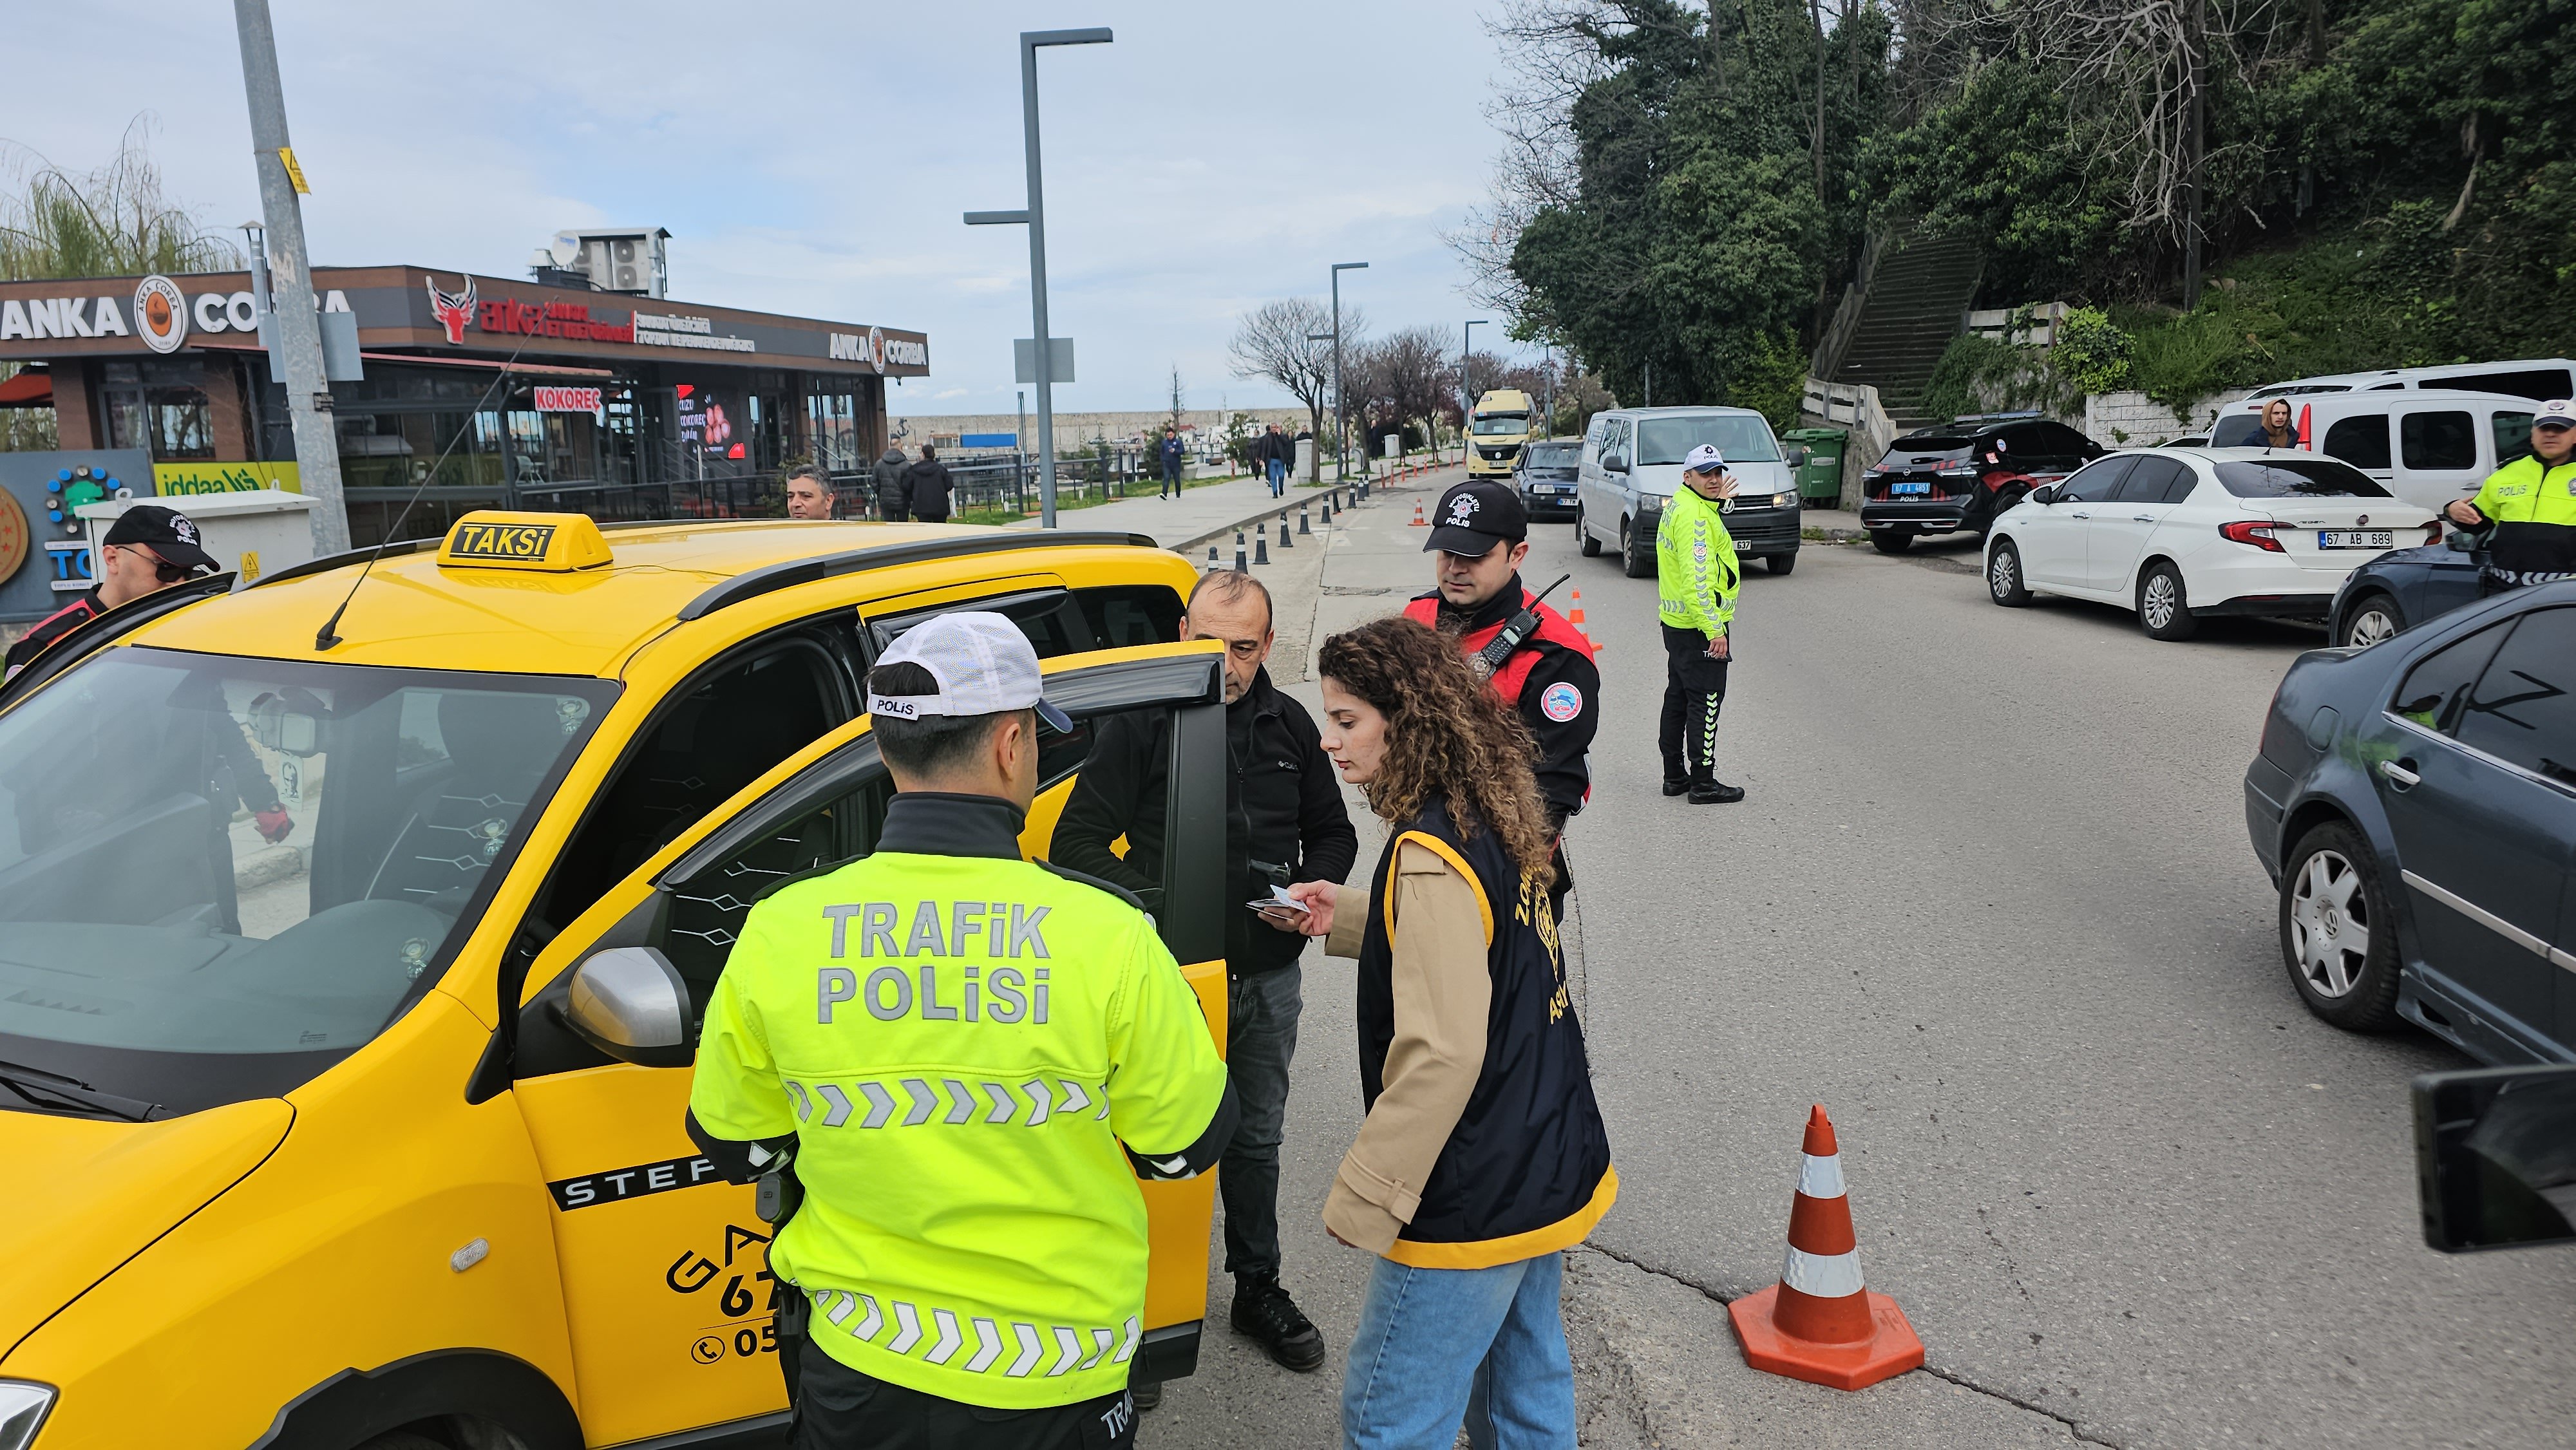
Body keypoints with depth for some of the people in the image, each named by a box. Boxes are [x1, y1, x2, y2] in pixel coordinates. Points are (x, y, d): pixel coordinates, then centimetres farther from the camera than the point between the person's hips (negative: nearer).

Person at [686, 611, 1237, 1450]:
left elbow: (736, 1147, 1)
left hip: (856, 1366, 2)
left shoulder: (777, 931, -13)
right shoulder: (1108, 936, -21)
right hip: (1053, 1381, -1)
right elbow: (1189, 1143, -8)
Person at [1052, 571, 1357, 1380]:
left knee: (1256, 1138, 19)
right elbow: (1077, 842, -12)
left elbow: (1333, 834, 14)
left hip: (1269, 978, 4)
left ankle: (1258, 1291, 36)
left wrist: (1313, 889, -7)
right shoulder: (1141, 722, -11)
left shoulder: (1289, 726, 3)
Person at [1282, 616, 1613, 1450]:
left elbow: (1443, 1053, -28)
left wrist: (1364, 1196, -20)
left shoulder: (1430, 854, -24)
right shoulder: (1494, 820, 4)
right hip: (1549, 1171, 9)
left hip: (1474, 1205, -9)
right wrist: (1346, 918, 12)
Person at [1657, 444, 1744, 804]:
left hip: (1676, 622, 11)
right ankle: (1703, 782, 1)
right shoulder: (1694, 517, -19)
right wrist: (1715, 629, -27)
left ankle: (1675, 775, 24)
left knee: (1678, 698, 15)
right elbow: (1696, 578, -27)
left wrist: (1715, 502, 36)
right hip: (1700, 626, -11)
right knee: (1705, 702, -4)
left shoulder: (1680, 506, 13)